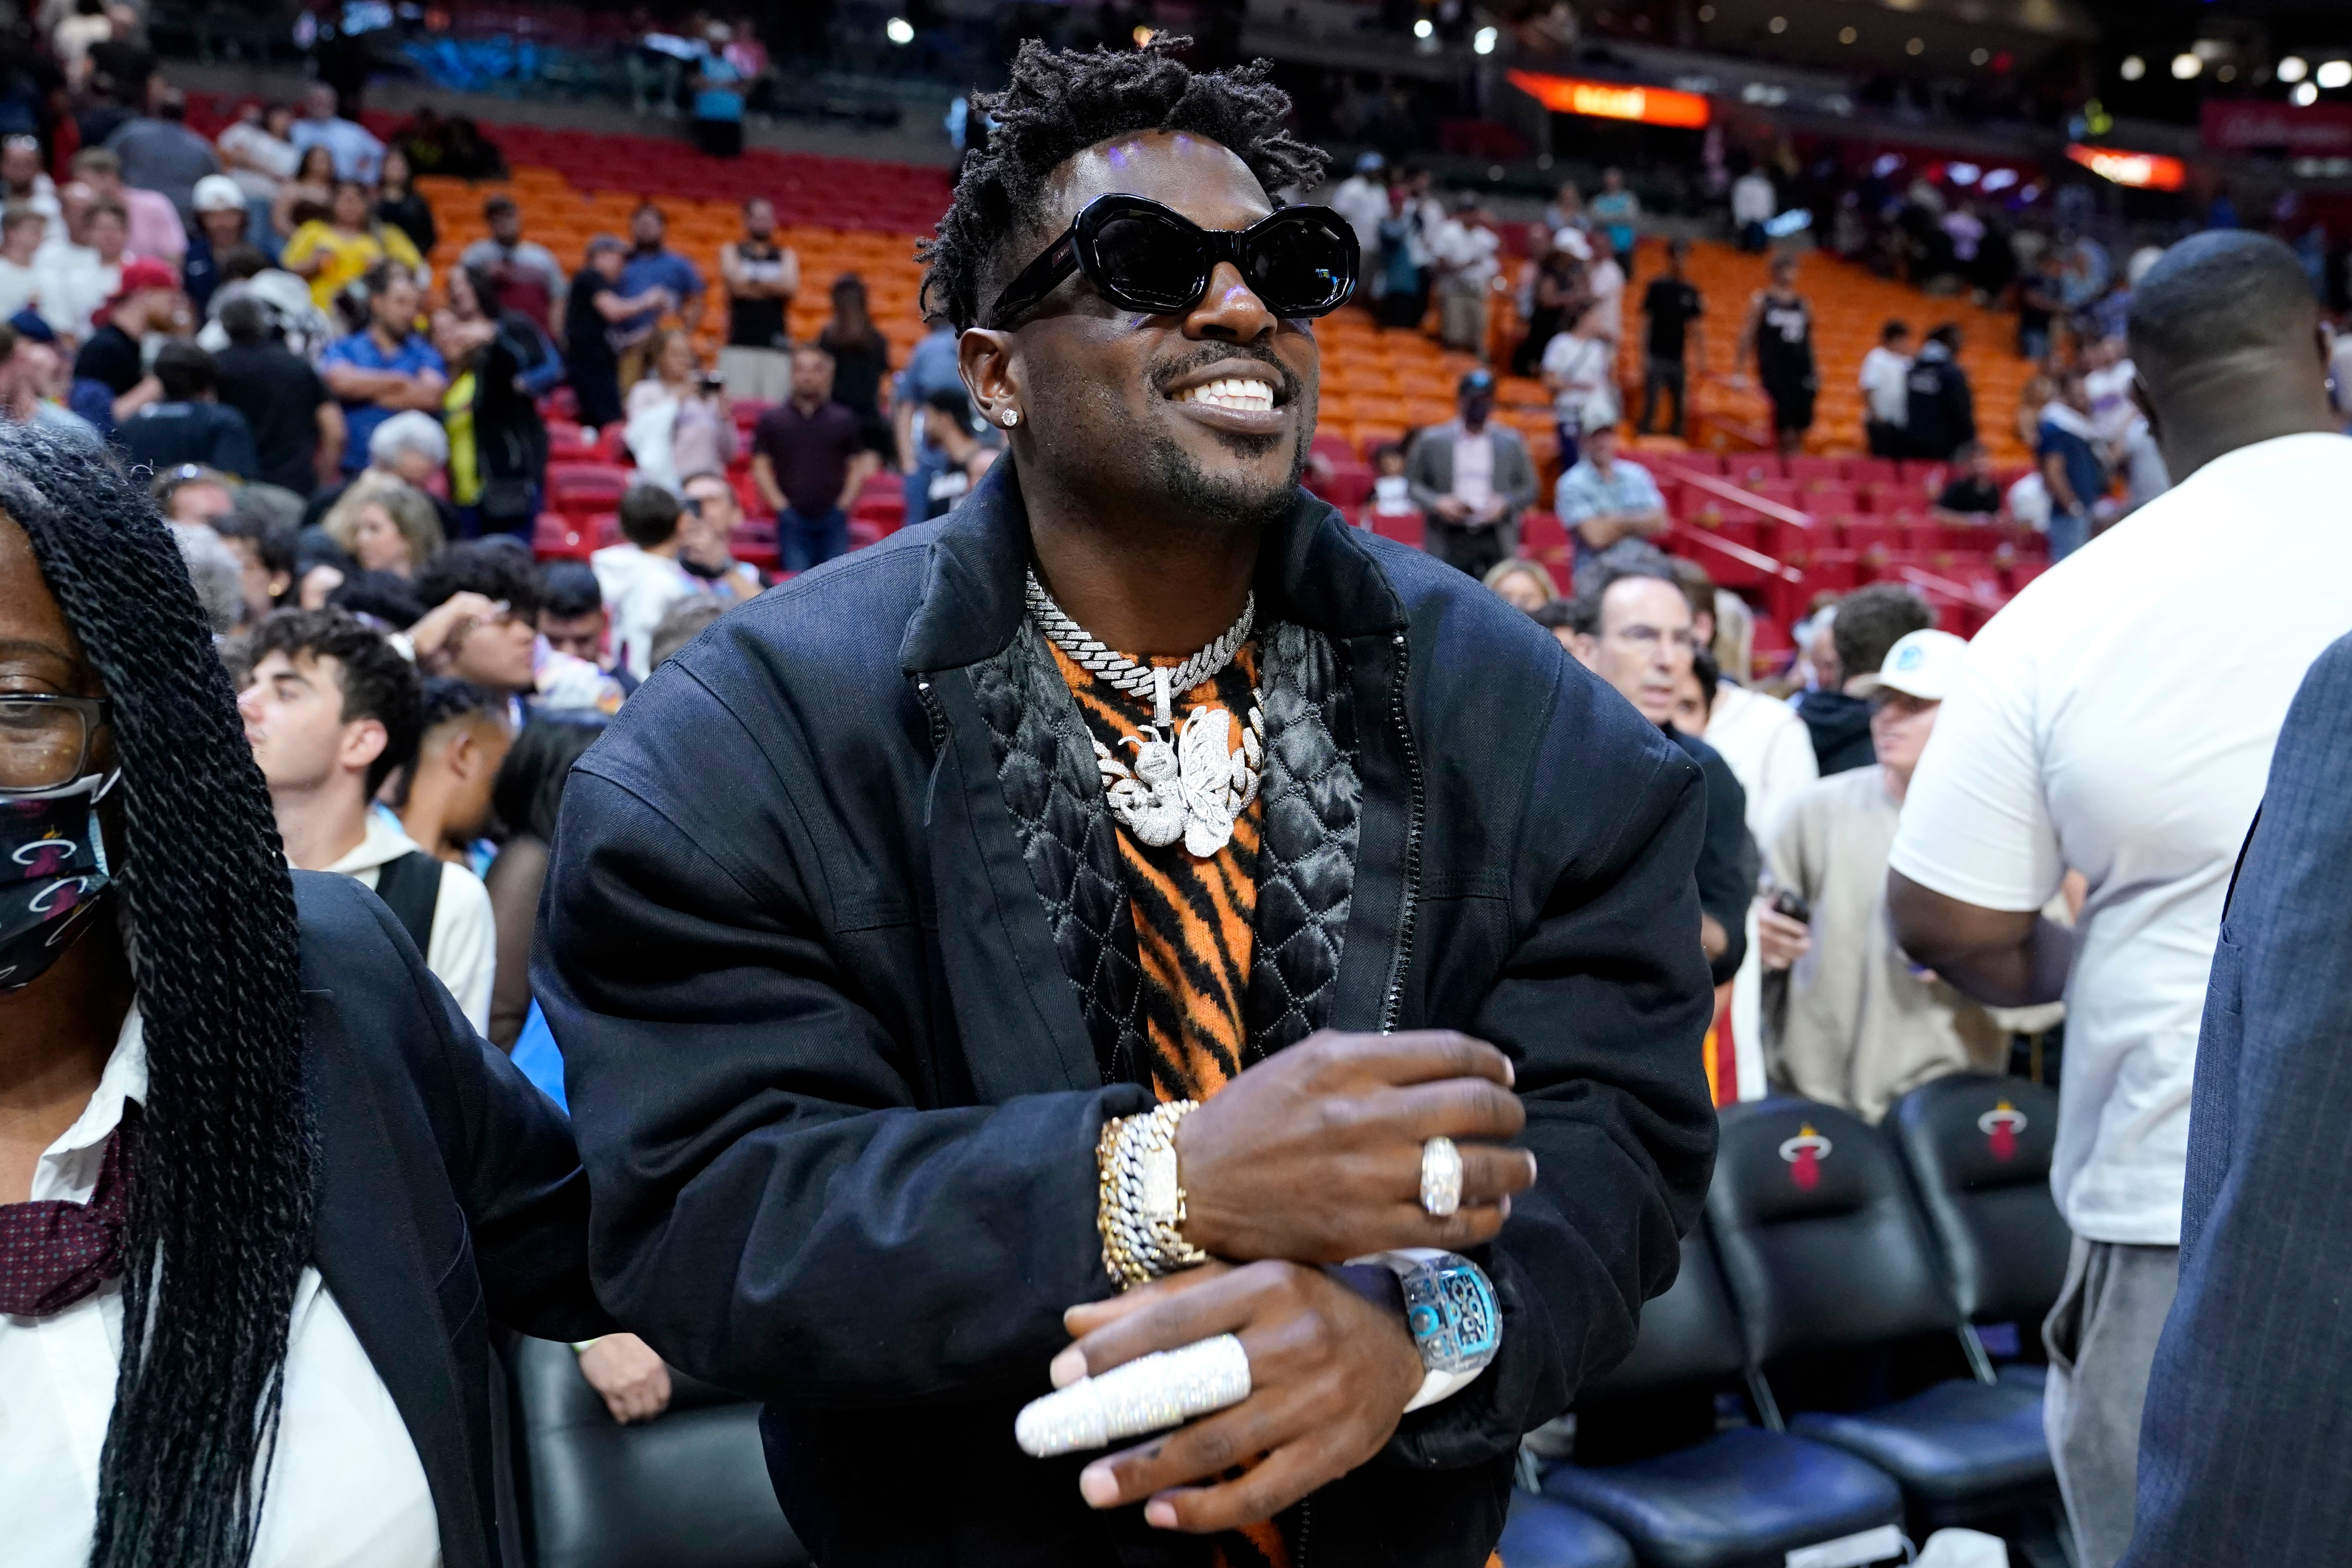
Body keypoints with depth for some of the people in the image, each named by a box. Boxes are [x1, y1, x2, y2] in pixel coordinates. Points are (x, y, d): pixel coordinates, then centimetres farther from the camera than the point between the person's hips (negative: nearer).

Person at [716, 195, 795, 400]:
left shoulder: (786, 256, 18)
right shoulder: (731, 252, 14)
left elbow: (791, 286, -1)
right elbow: (737, 283, -4)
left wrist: (752, 280, 0)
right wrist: (774, 285, 4)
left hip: (776, 343, 2)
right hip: (739, 343, -1)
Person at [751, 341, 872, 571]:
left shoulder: (844, 420, 10)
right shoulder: (772, 420, 7)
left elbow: (858, 465, 11)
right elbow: (761, 466, 5)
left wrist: (844, 502, -2)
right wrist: (781, 506, -4)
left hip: (833, 518, 1)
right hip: (793, 518, -1)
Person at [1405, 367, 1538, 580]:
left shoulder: (1511, 442, 9)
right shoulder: (1431, 440, 6)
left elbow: (1529, 488, 12)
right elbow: (1411, 482, 8)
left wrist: (1506, 503, -8)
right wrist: (1436, 502, -10)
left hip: (1496, 544, 1)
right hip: (1449, 544, -1)